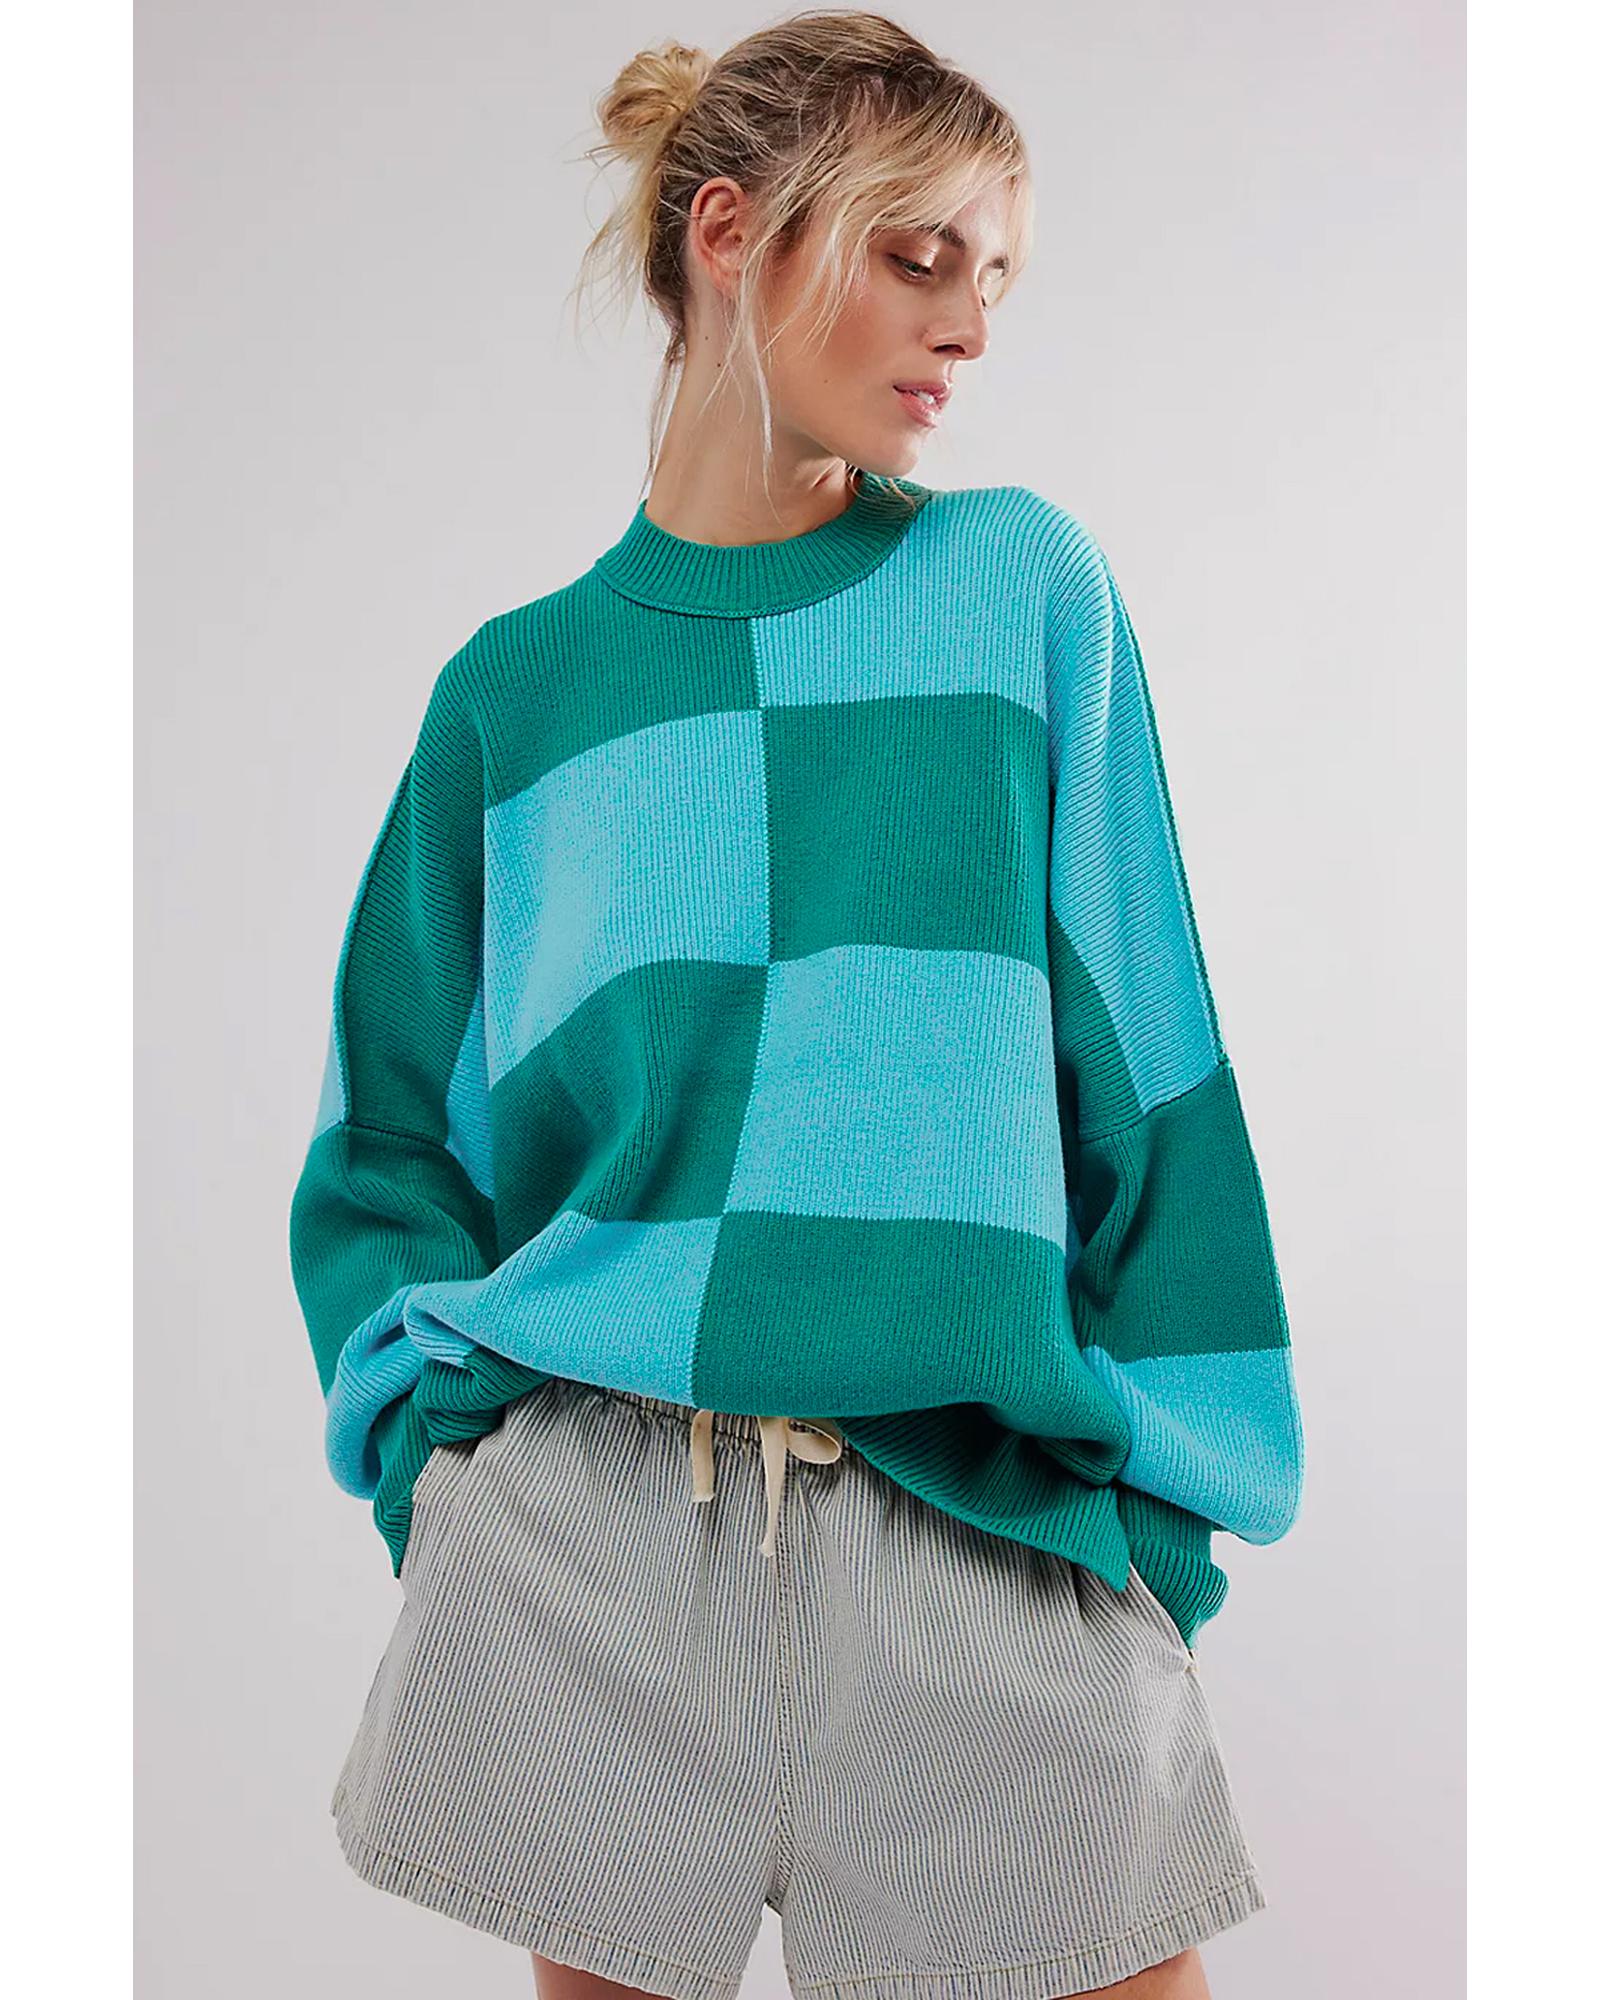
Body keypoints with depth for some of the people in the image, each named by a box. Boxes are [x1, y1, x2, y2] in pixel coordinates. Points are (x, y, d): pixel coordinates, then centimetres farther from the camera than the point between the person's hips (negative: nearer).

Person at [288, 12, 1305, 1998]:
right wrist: (435, 1441, -3)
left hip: (989, 1522, 0)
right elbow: (396, 1139, 12)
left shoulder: (1027, 585, 4)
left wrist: (1161, 1500, -1)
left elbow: (1138, 1068, 3)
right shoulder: (521, 683, 6)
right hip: (581, 1526, 1)